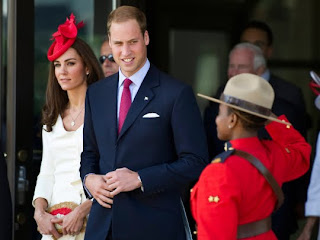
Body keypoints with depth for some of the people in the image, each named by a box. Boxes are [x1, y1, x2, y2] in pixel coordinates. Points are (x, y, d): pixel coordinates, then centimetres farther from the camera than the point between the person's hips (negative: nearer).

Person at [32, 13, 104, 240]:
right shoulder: (52, 118, 16)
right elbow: (47, 173, 14)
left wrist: (82, 211, -17)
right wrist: (40, 212, -3)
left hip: (92, 219, -5)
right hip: (55, 222, 5)